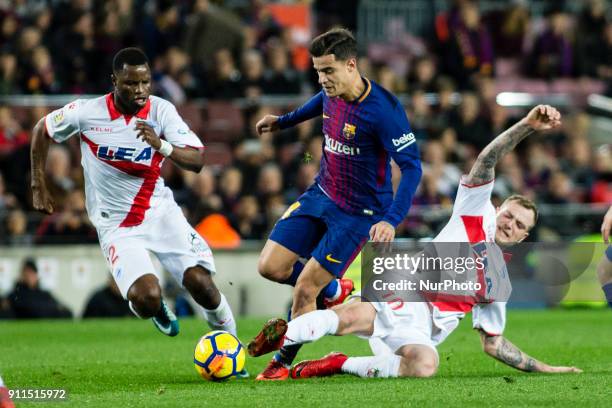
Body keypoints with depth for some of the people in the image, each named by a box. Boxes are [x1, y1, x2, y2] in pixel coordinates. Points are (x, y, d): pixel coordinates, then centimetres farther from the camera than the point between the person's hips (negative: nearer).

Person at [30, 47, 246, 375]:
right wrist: (38, 185, 8)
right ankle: (156, 309, 17)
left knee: (201, 283, -16)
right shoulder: (85, 113, -11)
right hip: (117, 224, -2)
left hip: (160, 212, 2)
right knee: (146, 299, -23)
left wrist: (162, 145, -36)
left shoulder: (160, 110, -9)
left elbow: (197, 161, -17)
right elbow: (41, 130, 9)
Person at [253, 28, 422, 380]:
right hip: (321, 194, 7)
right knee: (270, 267, 0)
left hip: (359, 213, -7)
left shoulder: (384, 110, -27)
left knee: (304, 290, -9)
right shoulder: (332, 94, -5)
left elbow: (412, 167, -25)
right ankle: (335, 290, 26)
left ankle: (283, 364, 12)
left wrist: (391, 220, -36)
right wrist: (284, 121, 38)